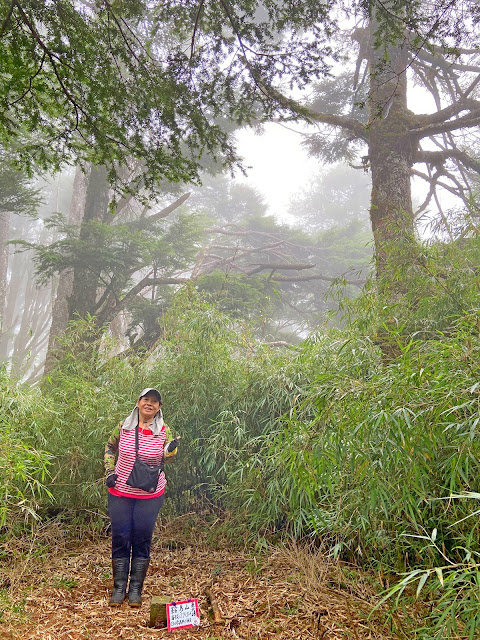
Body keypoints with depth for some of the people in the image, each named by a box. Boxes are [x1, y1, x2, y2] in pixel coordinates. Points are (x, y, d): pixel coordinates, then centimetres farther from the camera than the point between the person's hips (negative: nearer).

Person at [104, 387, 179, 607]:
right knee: (120, 539, 6)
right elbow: (110, 448, 14)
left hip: (150, 495, -1)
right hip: (120, 492, 1)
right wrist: (109, 472, 3)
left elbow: (166, 459, -1)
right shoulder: (123, 427, -2)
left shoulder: (163, 431, -4)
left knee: (142, 540, 5)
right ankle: (119, 588, 22)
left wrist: (171, 450, -24)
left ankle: (136, 589, 20)